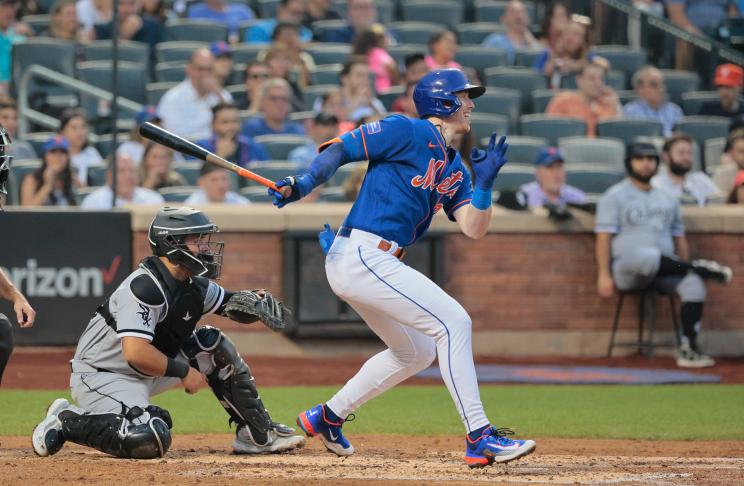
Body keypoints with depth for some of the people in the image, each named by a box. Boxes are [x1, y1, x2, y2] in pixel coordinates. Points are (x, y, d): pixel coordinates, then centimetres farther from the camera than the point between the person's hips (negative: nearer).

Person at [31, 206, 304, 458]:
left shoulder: (194, 285, 2)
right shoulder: (146, 286, -26)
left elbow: (231, 303, 16)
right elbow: (136, 352, -33)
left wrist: (255, 302, -8)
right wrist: (184, 372, -21)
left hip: (145, 372, 10)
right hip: (100, 375, -10)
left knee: (213, 346, 5)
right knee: (149, 442, -32)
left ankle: (258, 435, 11)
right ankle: (67, 420, -11)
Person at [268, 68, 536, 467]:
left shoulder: (455, 168, 17)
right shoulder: (407, 132, -7)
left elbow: (473, 229, 8)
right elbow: (339, 148, -9)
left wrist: (484, 182, -6)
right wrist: (306, 182, -24)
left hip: (378, 264, 10)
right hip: (362, 255, -10)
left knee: (417, 351, 23)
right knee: (453, 322, -15)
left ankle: (326, 418, 30)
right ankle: (479, 438, -16)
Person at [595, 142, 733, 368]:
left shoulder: (667, 199, 22)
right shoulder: (614, 196, 4)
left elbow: (679, 238, 22)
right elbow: (604, 237, -5)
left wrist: (685, 269, 9)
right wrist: (604, 275, -15)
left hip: (663, 271, 5)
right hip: (627, 271, -5)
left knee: (693, 284, -26)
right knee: (647, 256, -41)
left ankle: (688, 349, -27)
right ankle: (700, 268, -22)